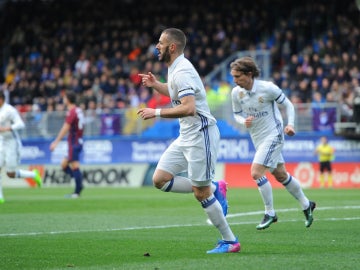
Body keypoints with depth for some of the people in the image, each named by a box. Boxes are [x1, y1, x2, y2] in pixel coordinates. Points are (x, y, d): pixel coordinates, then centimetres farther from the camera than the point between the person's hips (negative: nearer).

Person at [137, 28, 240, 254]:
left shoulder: (182, 72, -19)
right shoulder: (175, 69, 12)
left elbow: (188, 108, -30)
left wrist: (156, 112, -24)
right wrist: (156, 85, 18)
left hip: (200, 133, -10)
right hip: (186, 136, 10)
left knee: (201, 193, -5)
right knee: (160, 179, 4)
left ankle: (230, 241, 6)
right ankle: (214, 188, 13)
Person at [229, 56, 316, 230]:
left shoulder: (268, 88, -20)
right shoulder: (236, 93, -6)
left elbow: (287, 104, -6)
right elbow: (237, 114, 7)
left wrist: (290, 124, -18)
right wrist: (244, 121, -15)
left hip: (273, 135, -6)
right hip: (257, 138, 6)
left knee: (256, 173, -18)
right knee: (280, 176, 15)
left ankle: (270, 213, -4)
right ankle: (306, 205, 34)